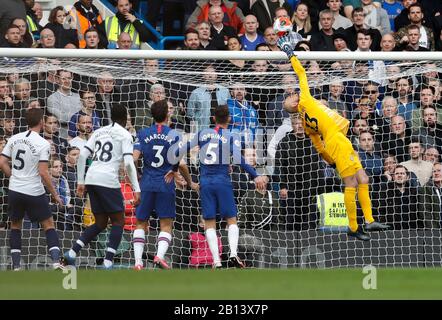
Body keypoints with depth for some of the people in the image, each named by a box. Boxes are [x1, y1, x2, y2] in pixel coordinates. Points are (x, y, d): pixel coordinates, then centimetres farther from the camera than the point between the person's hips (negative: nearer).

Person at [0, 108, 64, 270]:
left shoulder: (14, 139, 2)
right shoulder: (43, 143, -12)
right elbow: (43, 173, -17)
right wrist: (54, 195, -7)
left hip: (14, 190, 4)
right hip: (34, 192, -4)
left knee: (15, 226, 19)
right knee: (49, 225, 8)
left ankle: (16, 266, 12)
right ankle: (56, 262, -6)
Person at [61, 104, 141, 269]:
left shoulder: (99, 132, 19)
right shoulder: (125, 135, 2)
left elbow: (82, 155, 12)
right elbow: (128, 163, -10)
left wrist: (80, 182, 16)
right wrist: (136, 189, -9)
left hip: (91, 180, 6)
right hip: (108, 180, -6)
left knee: (100, 223, 16)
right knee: (118, 221, 5)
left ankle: (72, 252, 3)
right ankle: (108, 262, -7)